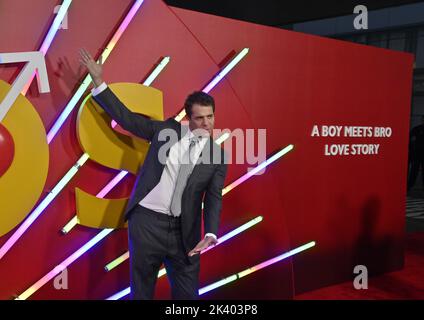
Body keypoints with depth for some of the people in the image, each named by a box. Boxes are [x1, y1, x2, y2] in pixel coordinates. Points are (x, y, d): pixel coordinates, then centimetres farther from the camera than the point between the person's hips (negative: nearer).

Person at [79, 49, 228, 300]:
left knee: (188, 293, 8)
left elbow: (214, 199, -3)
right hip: (147, 219, 0)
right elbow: (126, 118, 3)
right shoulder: (167, 129, 1)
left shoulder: (219, 155, 1)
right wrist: (98, 80, -3)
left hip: (184, 229, 1)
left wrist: (210, 234, -20)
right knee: (141, 288, 11)